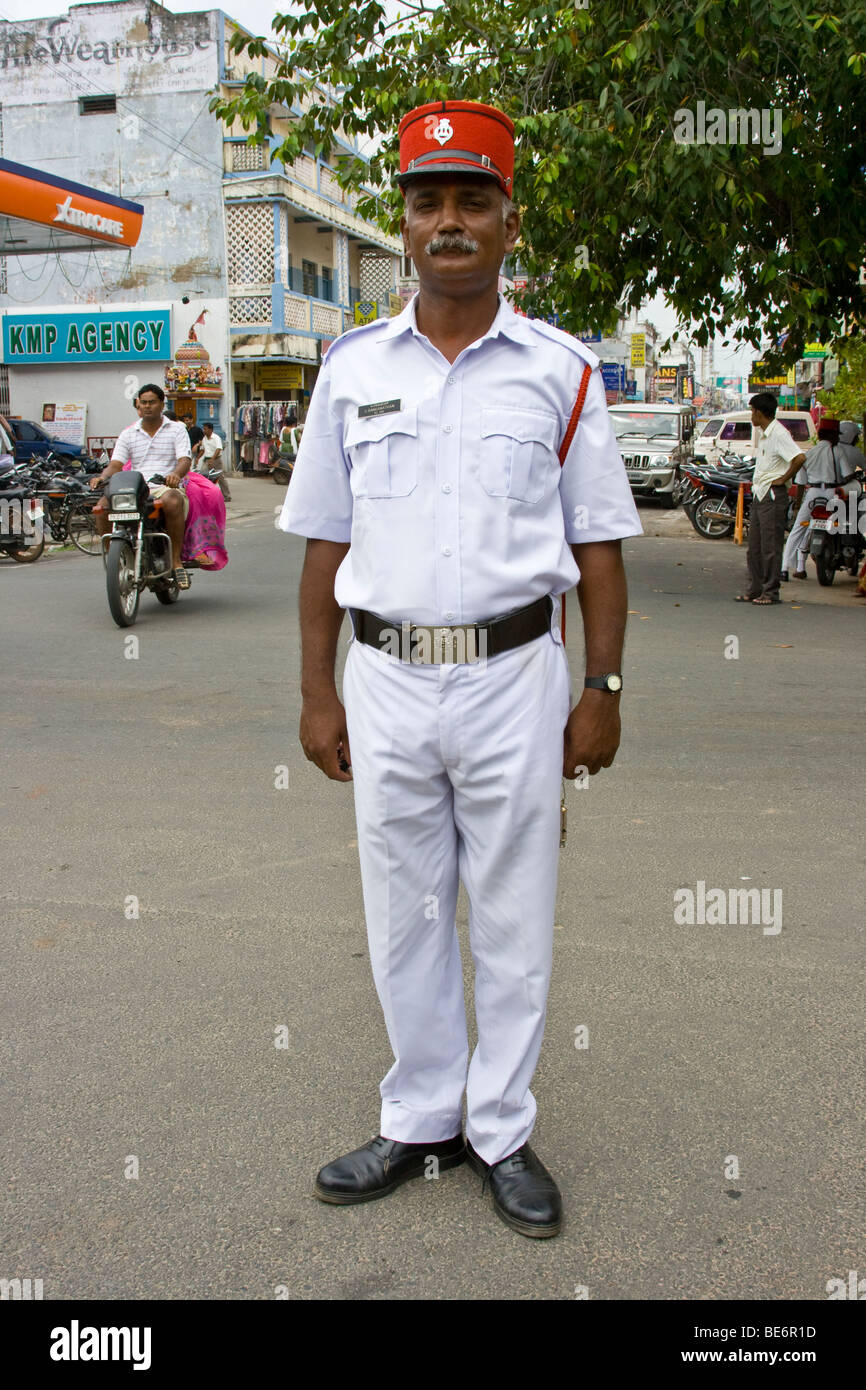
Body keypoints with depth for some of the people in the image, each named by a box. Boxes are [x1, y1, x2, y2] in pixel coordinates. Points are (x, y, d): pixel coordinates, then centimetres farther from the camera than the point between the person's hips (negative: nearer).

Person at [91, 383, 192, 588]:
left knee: (172, 502, -41)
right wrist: (102, 477, -16)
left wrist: (176, 474, -30)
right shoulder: (128, 434, 18)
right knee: (101, 507, -24)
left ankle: (176, 561, -29)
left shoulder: (176, 429, 10)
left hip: (166, 487, -3)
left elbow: (185, 460, -5)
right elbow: (116, 464, 8)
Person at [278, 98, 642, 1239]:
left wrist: (602, 692, -4)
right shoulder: (352, 367, 6)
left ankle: (502, 1134, 25)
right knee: (402, 919, 12)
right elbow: (324, 541, 8)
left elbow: (598, 544, 2)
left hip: (513, 678, -2)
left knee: (514, 921, 8)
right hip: (386, 681, 2)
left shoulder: (561, 370, 1)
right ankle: (419, 1124, 30)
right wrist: (317, 694, 4)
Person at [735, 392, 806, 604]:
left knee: (770, 547, -5)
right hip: (759, 494, 10)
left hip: (773, 495, -10)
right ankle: (755, 589, 17)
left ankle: (771, 592, -1)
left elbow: (799, 457, -26)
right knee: (754, 546, 11)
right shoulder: (764, 434, 16)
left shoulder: (779, 433, -14)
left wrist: (783, 479, -17)